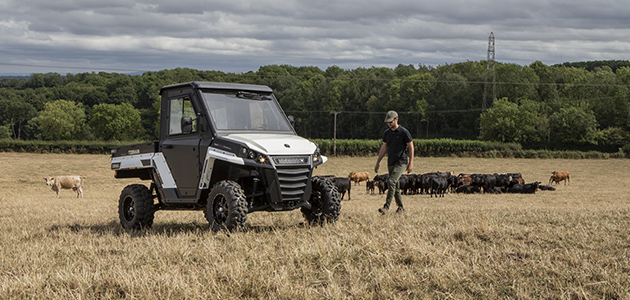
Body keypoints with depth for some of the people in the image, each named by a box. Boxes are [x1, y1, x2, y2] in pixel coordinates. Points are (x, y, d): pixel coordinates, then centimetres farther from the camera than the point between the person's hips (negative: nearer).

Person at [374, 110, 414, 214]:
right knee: (395, 186, 10)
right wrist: (378, 163, 13)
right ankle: (401, 208, 20)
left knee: (391, 182, -21)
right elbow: (383, 148, 16)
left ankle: (386, 207, -24)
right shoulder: (387, 133, 10)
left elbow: (411, 147, -4)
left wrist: (411, 163, -9)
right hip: (390, 163, 7)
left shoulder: (403, 132, -8)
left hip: (400, 162, -7)